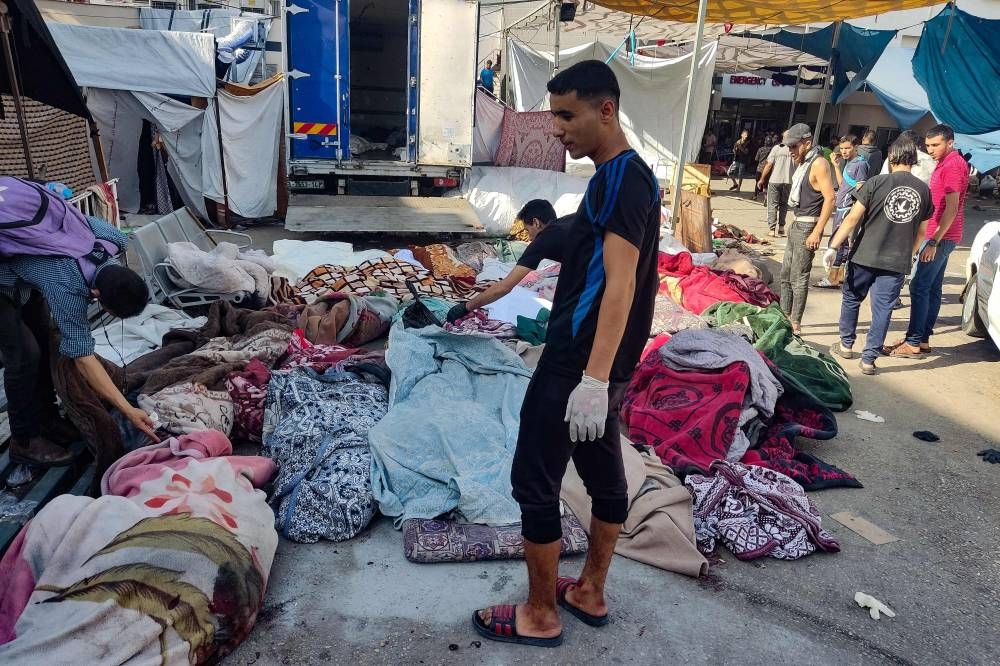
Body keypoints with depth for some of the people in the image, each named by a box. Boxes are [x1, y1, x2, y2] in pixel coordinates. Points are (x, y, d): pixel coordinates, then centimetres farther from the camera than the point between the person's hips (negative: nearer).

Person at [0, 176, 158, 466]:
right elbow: (84, 358, -33)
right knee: (24, 354, -10)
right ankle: (25, 441, 5)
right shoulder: (67, 288, -38)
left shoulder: (108, 237, -22)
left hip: (25, 268, 8)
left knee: (45, 342, 9)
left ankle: (47, 418, 23)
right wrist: (129, 411, -36)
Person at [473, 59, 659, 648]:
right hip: (600, 367, 10)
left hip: (577, 366, -10)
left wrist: (592, 379, -30)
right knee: (604, 476, 17)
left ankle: (541, 615, 18)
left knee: (534, 482, 2)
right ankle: (590, 593, 34)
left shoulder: (624, 179, -16)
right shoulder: (619, 177, 14)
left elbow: (619, 284, -25)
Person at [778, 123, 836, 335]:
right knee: (786, 274, 15)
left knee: (798, 277, -5)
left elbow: (829, 199, -20)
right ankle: (785, 316, 26)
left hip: (807, 226, -10)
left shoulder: (819, 163, -14)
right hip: (796, 224, 10)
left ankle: (795, 324, 2)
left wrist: (817, 232, -24)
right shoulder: (804, 163, 13)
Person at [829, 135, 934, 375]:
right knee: (883, 309, 6)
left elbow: (852, 219, -13)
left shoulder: (877, 182, -9)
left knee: (851, 299, 17)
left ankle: (846, 345, 29)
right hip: (897, 263, 2)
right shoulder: (924, 190, 4)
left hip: (864, 256, -2)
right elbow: (921, 232, 11)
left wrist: (833, 246, -8)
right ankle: (869, 359, 9)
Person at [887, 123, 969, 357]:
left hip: (941, 237, -10)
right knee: (932, 289, 11)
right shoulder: (945, 164, 17)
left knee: (919, 287, -11)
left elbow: (951, 209, -20)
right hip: (939, 236, 10)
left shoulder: (953, 165, -14)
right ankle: (923, 339, 17)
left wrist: (934, 241, -23)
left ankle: (914, 344, -9)